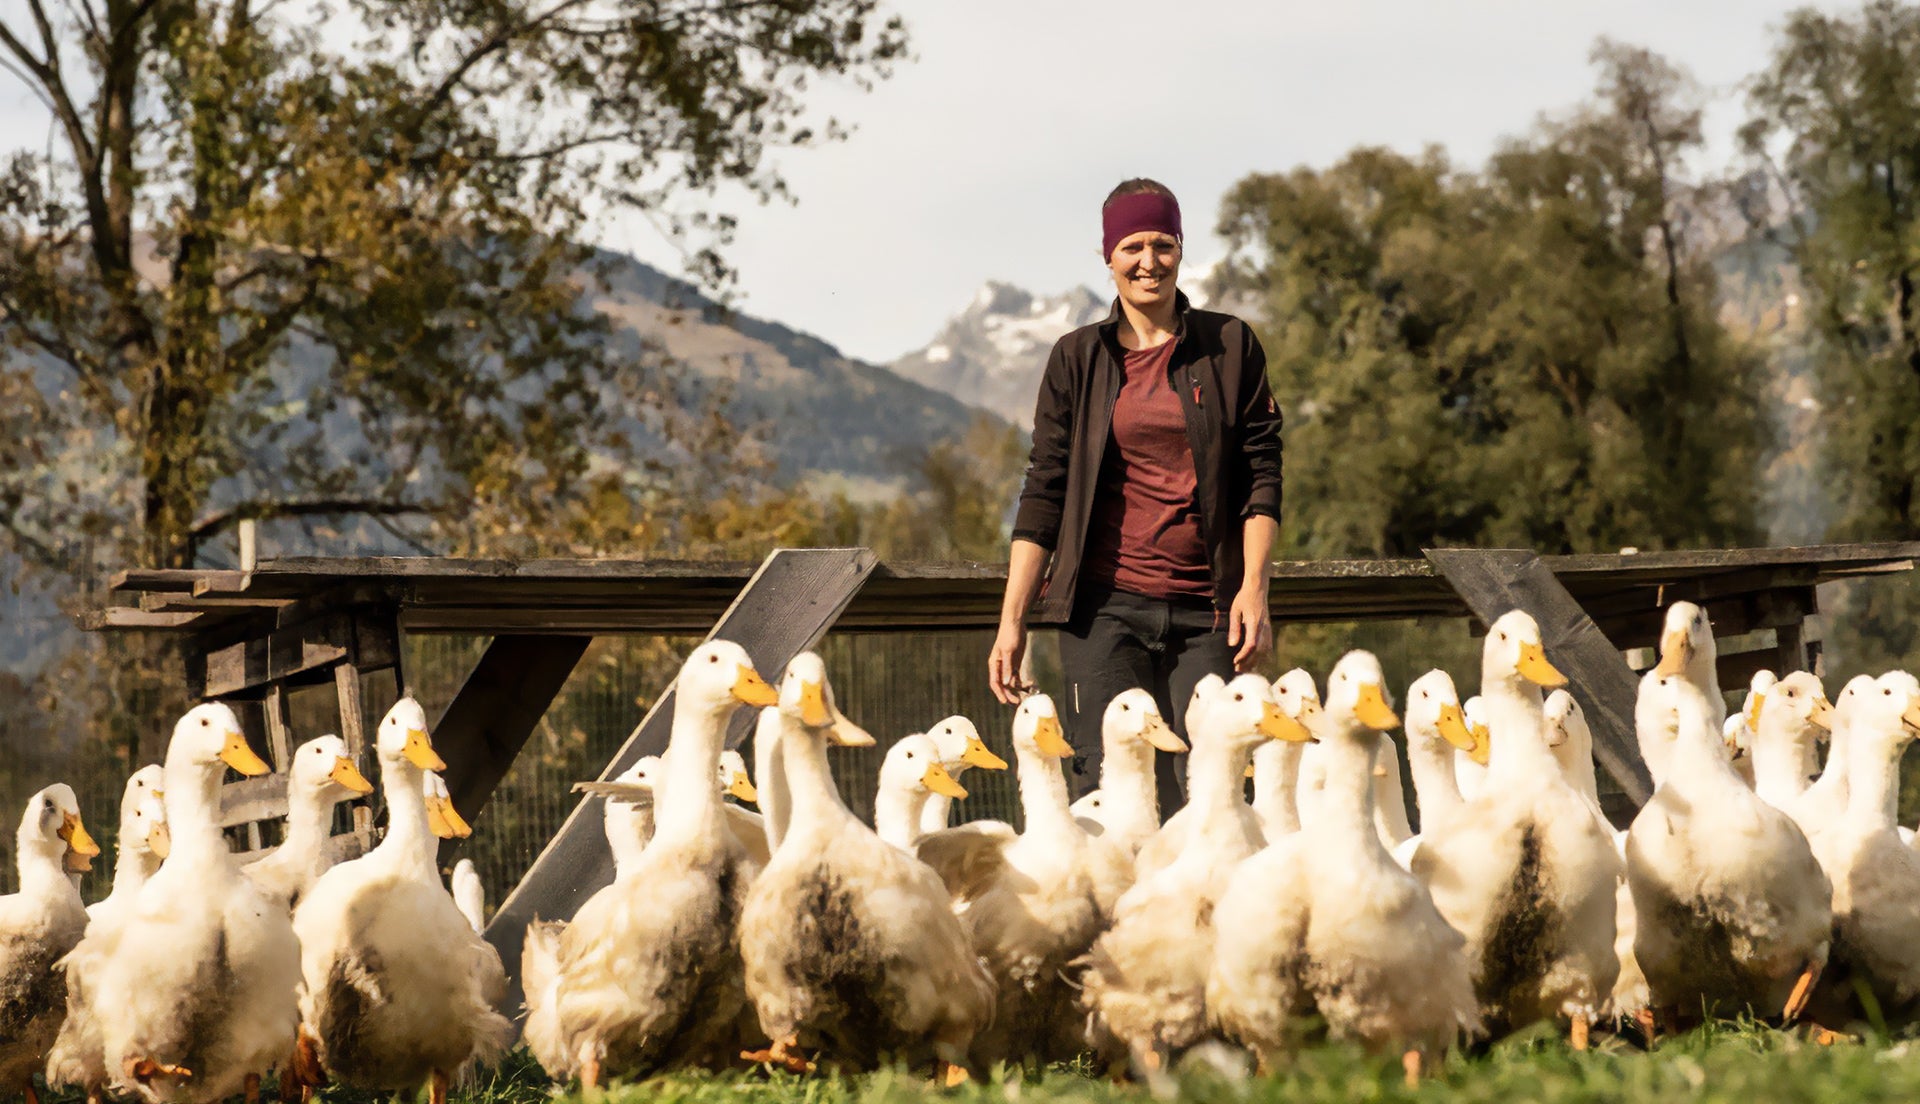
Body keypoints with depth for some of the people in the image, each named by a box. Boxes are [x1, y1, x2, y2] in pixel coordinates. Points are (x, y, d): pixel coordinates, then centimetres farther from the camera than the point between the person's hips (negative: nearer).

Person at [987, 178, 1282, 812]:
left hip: (1206, 611, 0)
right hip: (1106, 604, 0)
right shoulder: (1079, 359, 9)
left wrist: (1254, 587, -7)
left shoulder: (1229, 347, 8)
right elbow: (1044, 494, 8)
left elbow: (1262, 474, 6)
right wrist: (1012, 622, 1)